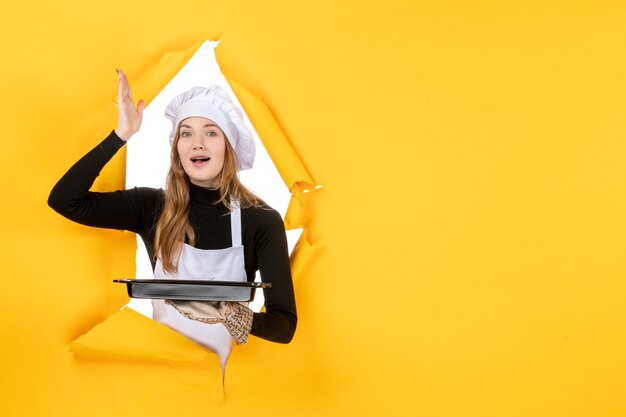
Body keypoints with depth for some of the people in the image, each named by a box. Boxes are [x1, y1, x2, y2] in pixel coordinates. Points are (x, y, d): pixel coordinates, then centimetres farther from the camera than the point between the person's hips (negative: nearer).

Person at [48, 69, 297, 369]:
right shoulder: (153, 207, -1)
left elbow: (284, 324, -11)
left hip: (224, 366, -1)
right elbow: (64, 199, -7)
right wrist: (121, 135, -12)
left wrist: (230, 317, -31)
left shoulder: (263, 221, -9)